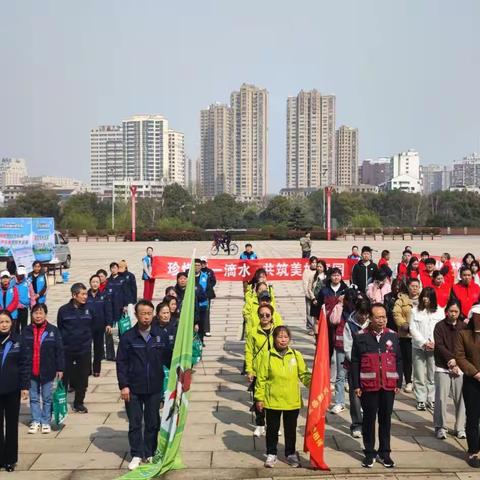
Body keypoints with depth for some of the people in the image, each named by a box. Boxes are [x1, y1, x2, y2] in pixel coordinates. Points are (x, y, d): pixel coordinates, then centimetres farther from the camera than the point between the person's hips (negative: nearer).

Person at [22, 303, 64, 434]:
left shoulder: (53, 330, -6)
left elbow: (59, 351, -4)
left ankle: (46, 422, 20)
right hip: (31, 372, 2)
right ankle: (35, 421, 22)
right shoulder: (26, 331, -2)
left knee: (47, 398, 9)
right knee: (34, 398, 11)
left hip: (47, 371, -1)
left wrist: (60, 368, -5)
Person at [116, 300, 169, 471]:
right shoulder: (127, 337, -5)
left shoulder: (160, 335, -3)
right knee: (135, 423, 8)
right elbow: (121, 363, -3)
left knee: (153, 423, 11)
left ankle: (150, 453, 26)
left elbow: (168, 358, 3)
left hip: (155, 388, 1)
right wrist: (123, 385, -7)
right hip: (133, 388, -1)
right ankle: (137, 455, 21)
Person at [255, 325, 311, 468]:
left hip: (292, 401, 1)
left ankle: (291, 454, 33)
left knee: (291, 429, 15)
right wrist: (259, 398, -3)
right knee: (272, 429, 12)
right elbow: (261, 379, -3)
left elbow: (304, 375, 1)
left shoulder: (296, 355, -3)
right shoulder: (268, 356, -7)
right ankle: (271, 454, 29)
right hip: (272, 401, -1)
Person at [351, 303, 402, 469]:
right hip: (368, 386, -2)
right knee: (369, 419, 8)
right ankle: (369, 453, 19)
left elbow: (398, 360, 8)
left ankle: (384, 452, 24)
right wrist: (356, 385, -5)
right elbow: (355, 362, -2)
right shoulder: (360, 336, -3)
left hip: (388, 386, 2)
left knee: (386, 419, 11)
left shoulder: (392, 336, 4)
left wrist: (399, 383, 5)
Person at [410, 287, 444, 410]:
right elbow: (413, 329, 0)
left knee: (433, 375, 1)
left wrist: (434, 343, -10)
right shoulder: (415, 310, 4)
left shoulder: (439, 311, 7)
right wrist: (424, 343, -9)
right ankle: (421, 400, 7)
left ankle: (432, 399, 10)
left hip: (435, 347, 1)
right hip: (418, 347, 0)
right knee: (419, 375, 0)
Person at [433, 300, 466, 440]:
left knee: (460, 398, 2)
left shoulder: (464, 327, 5)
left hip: (460, 367, 2)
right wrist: (451, 358, -16)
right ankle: (441, 427, 7)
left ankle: (460, 427, 15)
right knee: (441, 398, -4)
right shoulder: (440, 326, 1)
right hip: (442, 367, -1)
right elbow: (439, 346, -6)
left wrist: (457, 362, -9)